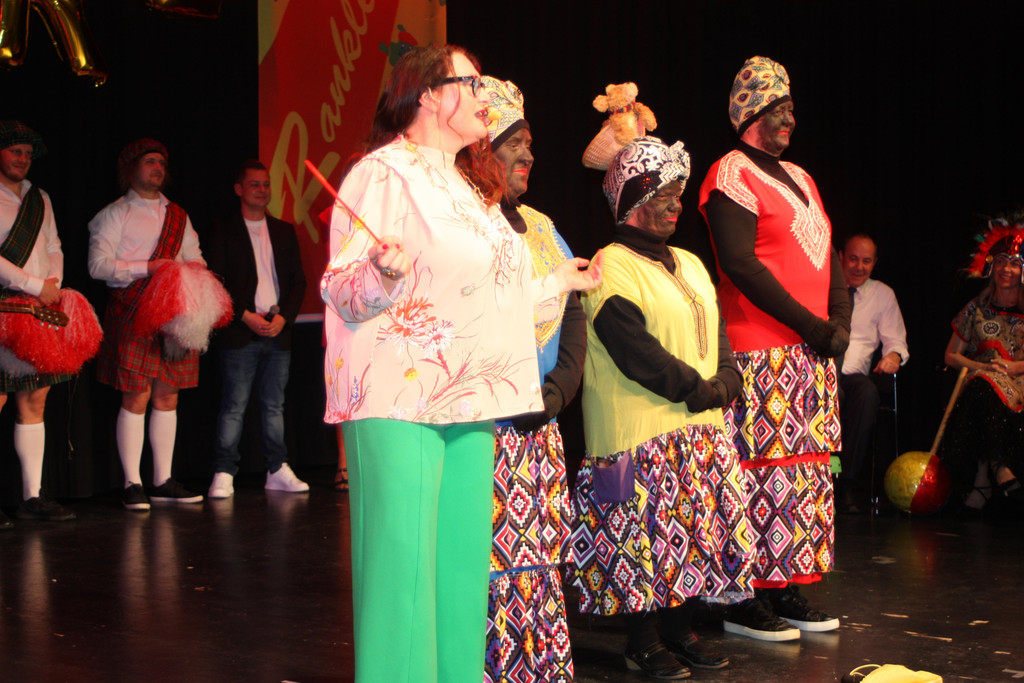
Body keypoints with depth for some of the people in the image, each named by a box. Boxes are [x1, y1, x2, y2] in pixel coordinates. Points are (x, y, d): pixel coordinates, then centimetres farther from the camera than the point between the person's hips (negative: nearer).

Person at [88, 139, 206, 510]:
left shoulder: (177, 215, 19)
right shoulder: (115, 214, 2)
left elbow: (195, 259, 15)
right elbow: (98, 264, -7)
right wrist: (148, 268, -15)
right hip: (132, 313, -5)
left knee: (168, 398, 6)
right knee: (135, 399, -6)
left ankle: (163, 481, 13)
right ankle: (132, 484, 1)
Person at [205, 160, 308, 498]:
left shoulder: (284, 232, 15)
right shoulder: (224, 232, 3)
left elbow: (298, 281, 12)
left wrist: (283, 317, -3)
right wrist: (244, 316, -12)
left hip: (278, 332, 4)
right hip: (239, 333, -4)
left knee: (274, 404, 8)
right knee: (234, 406, -4)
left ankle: (278, 471, 13)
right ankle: (223, 474, -2)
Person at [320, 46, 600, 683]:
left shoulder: (473, 186, 22)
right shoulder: (384, 172, -5)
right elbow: (341, 290, -11)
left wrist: (558, 282, 34)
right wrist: (383, 271, -31)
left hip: (470, 403, 8)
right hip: (401, 402, -8)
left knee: (464, 563, 8)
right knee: (402, 565, -6)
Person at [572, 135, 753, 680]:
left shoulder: (689, 265, 20)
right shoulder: (610, 267, -7)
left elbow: (717, 334, 16)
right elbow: (635, 351, -16)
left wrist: (723, 385, -3)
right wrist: (696, 390, -14)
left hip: (701, 429, 8)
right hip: (643, 432, -8)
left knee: (697, 529, 9)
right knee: (646, 532, -5)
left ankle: (680, 630, 20)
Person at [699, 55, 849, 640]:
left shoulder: (798, 176, 21)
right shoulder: (731, 175, -5)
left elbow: (829, 255, 20)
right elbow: (742, 265, -15)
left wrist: (841, 322, 3)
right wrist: (812, 327, -14)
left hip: (815, 351, 8)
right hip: (764, 352, -8)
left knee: (808, 469, 8)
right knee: (764, 470, -8)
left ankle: (788, 591, 14)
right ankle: (748, 601, -2)